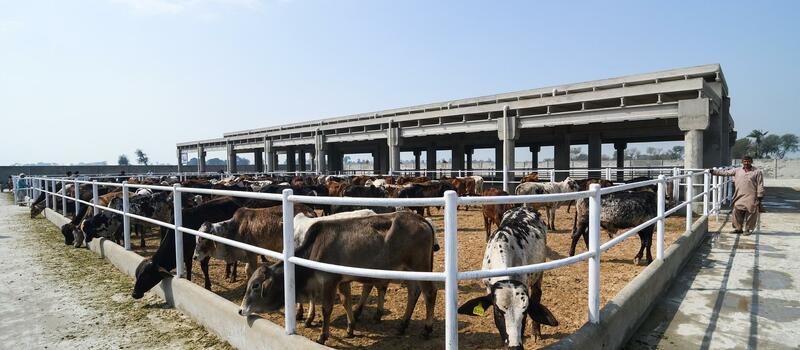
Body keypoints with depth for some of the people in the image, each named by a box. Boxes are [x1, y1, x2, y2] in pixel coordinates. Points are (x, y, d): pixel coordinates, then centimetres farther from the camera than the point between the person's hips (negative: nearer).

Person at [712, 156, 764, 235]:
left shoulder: (757, 172, 1)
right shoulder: (737, 170, 10)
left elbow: (760, 185, -1)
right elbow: (725, 172, 12)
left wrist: (760, 196, -5)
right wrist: (713, 172, 5)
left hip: (751, 197, -3)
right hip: (739, 196, 3)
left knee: (750, 213, 0)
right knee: (737, 212, 2)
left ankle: (748, 229, 12)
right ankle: (738, 228, 14)